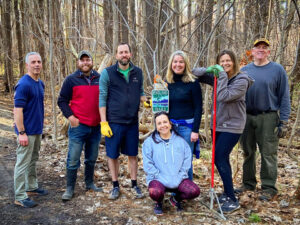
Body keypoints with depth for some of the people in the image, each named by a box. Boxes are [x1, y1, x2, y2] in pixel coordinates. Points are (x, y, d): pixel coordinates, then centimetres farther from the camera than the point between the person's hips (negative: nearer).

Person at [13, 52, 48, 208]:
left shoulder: (40, 83, 9)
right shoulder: (23, 84, -17)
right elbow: (18, 110, -20)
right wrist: (21, 133, -22)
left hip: (37, 130, 9)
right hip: (27, 131, -9)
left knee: (33, 161, 19)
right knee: (23, 163, -1)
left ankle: (32, 187, 33)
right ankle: (20, 197, 9)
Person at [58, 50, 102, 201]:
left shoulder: (100, 79, 8)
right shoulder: (71, 80, -1)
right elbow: (62, 101, 0)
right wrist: (70, 117, -12)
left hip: (96, 126, 4)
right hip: (78, 126, -3)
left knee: (92, 158, 15)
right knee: (73, 159, -1)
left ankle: (90, 183, 29)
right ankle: (69, 189, 11)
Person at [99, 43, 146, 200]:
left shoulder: (137, 72, 6)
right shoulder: (107, 73, -4)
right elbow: (102, 99, -5)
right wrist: (104, 122, -10)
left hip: (132, 122, 3)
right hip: (114, 122, -3)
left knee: (132, 154, 12)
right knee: (113, 155, 8)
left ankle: (134, 185, 26)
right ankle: (115, 186, 24)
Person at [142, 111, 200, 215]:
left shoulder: (180, 140, 9)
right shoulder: (149, 142, 2)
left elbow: (187, 159, 4)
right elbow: (148, 164, -4)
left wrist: (180, 176, -8)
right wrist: (160, 177, -13)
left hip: (178, 179, 3)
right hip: (158, 179, -2)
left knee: (195, 191, -22)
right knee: (155, 192, -35)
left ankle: (176, 198, 13)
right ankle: (159, 202, 6)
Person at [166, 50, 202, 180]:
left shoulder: (192, 83, -4)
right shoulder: (167, 82, 8)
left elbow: (198, 108, -6)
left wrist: (195, 130, -11)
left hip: (187, 127, -4)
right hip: (170, 126, 4)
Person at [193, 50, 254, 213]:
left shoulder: (241, 80, -11)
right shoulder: (218, 77, 7)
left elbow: (224, 96, -23)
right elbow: (196, 73, 8)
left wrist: (222, 76, -18)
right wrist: (209, 70, -10)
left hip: (232, 126, -7)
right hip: (218, 125, 7)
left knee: (219, 159, -11)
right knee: (223, 160, 14)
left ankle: (232, 200, -1)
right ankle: (227, 193, 29)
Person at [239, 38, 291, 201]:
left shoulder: (277, 70, 0)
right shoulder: (244, 70, 9)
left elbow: (284, 97, -2)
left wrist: (283, 122, -8)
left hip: (268, 118, -3)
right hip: (246, 117, 4)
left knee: (268, 154, 0)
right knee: (248, 152, 12)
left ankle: (269, 187, 11)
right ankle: (248, 183, 25)